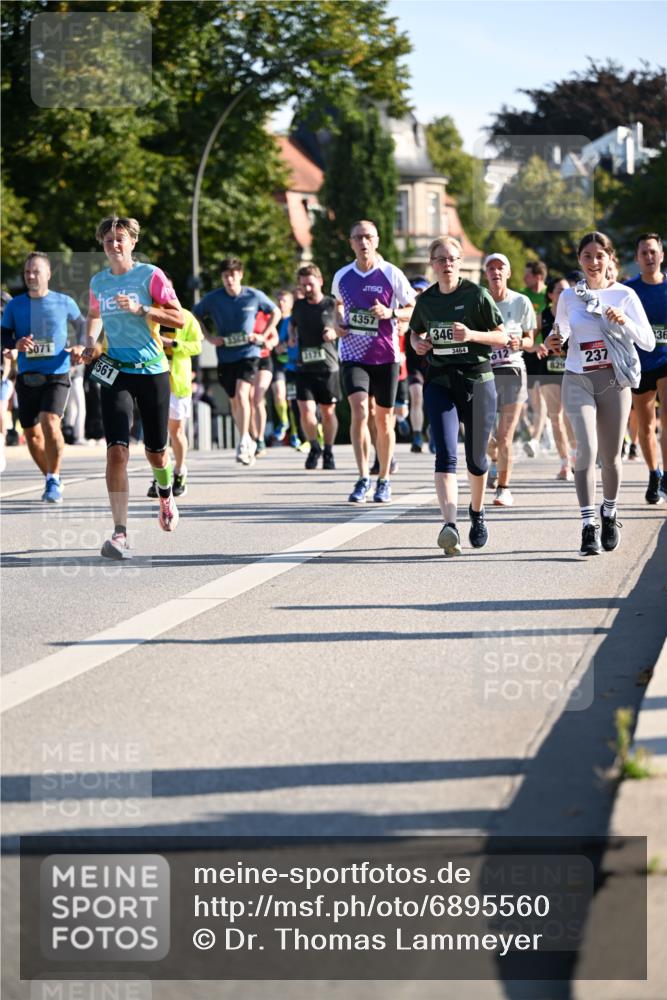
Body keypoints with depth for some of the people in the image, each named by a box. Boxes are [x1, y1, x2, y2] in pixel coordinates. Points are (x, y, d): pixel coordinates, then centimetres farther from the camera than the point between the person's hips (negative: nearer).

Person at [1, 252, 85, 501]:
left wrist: (79, 346, 1)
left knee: (50, 422, -24)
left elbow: (81, 324, 18)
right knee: (32, 434, 6)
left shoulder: (64, 302, 2)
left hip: (57, 375, -3)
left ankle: (54, 480, -14)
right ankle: (50, 479, 27)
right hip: (27, 377, 3)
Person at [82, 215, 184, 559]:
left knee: (156, 451, 11)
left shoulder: (151, 275, -5)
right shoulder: (98, 282, 8)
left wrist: (141, 309, -19)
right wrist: (90, 343, 9)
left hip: (152, 371, -2)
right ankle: (120, 533, -18)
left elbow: (179, 319, -8)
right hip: (114, 372, 2)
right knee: (117, 450, -14)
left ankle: (166, 496, 46)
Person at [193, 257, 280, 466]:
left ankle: (243, 441, -18)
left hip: (248, 353, -3)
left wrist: (263, 335, 0)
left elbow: (276, 312, 10)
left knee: (242, 394, -22)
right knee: (234, 400, 11)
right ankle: (247, 443, 27)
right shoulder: (213, 298, -3)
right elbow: (196, 315, 13)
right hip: (225, 355, 3)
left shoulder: (254, 296, -5)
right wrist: (209, 337, 2)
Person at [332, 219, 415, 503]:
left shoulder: (392, 274, -3)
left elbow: (413, 310, 2)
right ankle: (363, 478, -15)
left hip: (385, 356, -1)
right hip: (353, 354, 1)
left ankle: (384, 481, 21)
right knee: (359, 411, -17)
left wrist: (390, 313, -16)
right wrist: (338, 323, 5)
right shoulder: (342, 276, 4)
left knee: (384, 419, 7)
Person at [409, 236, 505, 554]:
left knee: (476, 458, 10)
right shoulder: (426, 300, 6)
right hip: (439, 382, 2)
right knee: (445, 454, -15)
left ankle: (477, 511, 39)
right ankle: (450, 525, -29)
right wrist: (418, 344, 2)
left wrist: (472, 335, -18)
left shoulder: (476, 295, -4)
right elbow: (416, 331, 25)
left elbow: (502, 338, -2)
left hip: (477, 381, -2)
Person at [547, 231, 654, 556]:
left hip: (614, 381, 0)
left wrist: (623, 322, -19)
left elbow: (648, 343, -2)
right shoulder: (569, 297, 5)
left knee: (610, 456, 9)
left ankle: (609, 514, 34)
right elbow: (560, 333, 21)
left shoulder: (624, 295, 0)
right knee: (587, 448, -17)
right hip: (578, 380, 0)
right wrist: (553, 341, -2)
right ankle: (589, 525, -18)